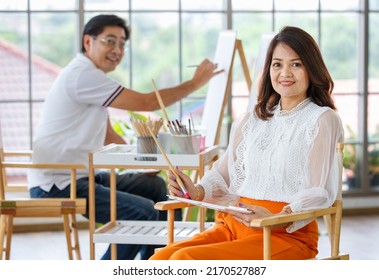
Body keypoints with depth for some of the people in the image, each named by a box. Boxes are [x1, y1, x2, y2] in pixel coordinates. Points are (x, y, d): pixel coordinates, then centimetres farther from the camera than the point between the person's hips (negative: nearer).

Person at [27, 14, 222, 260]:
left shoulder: (90, 75, 16)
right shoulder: (82, 74, -18)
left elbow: (108, 135, 21)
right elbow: (145, 102, -18)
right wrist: (195, 83, -8)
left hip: (80, 176, 11)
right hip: (57, 185, -11)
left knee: (155, 187, 16)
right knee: (145, 213, -22)